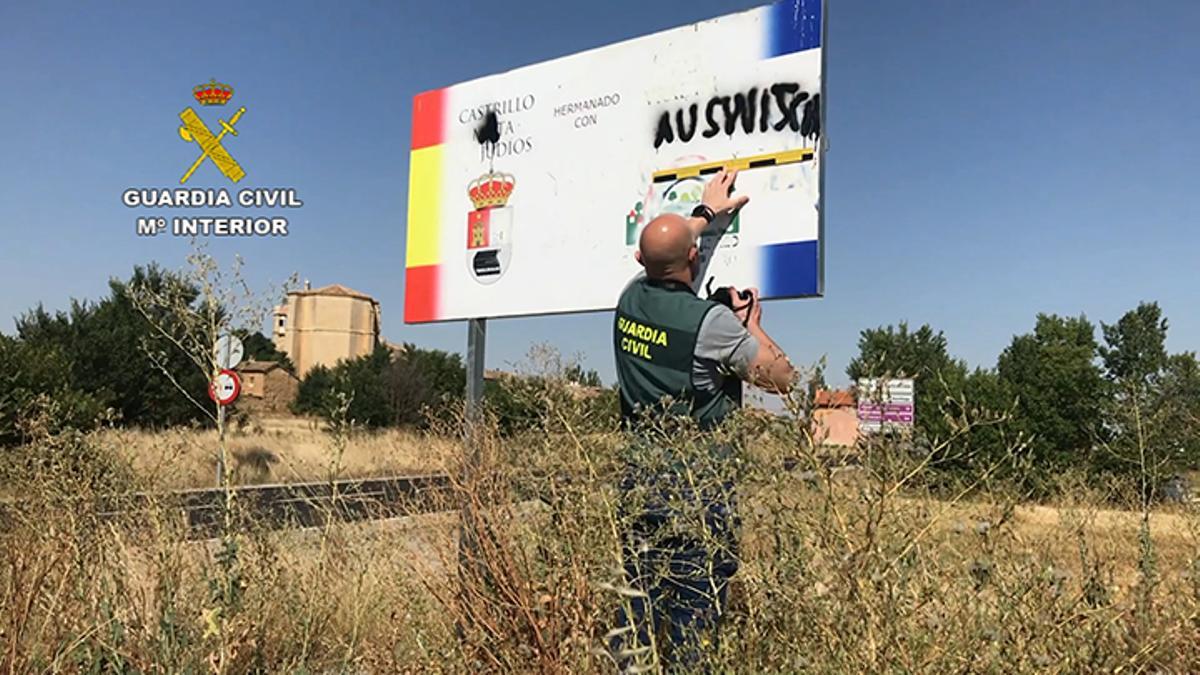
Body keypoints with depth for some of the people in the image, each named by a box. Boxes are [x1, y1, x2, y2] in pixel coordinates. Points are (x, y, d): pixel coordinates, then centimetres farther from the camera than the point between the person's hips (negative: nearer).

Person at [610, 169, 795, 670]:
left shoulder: (631, 300, 3)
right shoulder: (711, 320, -15)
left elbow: (659, 258, 26)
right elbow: (781, 378, -5)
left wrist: (706, 212, 37)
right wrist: (752, 324, 10)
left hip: (639, 477, 6)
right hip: (698, 487, -6)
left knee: (636, 596, 12)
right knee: (696, 607, 2)